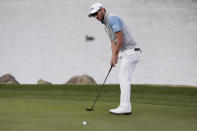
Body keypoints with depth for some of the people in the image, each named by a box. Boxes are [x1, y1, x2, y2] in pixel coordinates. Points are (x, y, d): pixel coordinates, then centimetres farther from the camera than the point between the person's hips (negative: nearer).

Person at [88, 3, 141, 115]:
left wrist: (115, 55, -8)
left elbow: (120, 39, -19)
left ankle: (125, 107, -12)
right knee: (124, 79, 9)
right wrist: (113, 57, 2)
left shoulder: (113, 19, -14)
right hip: (127, 53, 10)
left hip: (130, 52, -10)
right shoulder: (106, 25, 18)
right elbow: (113, 42, 16)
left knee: (124, 79, -11)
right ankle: (126, 107, 10)